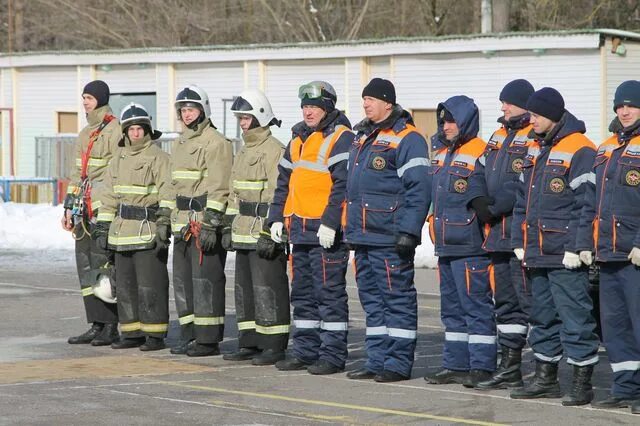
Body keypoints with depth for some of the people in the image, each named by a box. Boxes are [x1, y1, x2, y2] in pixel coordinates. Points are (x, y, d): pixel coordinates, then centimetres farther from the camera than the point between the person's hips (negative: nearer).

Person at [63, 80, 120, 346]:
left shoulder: (114, 131, -9)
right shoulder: (85, 133, 18)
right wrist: (69, 207, 18)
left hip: (105, 209, -9)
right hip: (84, 211, 9)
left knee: (103, 264, -8)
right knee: (85, 265, 7)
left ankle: (111, 327, -3)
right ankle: (96, 325, 12)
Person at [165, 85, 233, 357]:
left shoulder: (215, 142, -9)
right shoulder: (179, 144, 19)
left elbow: (218, 187, -15)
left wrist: (210, 225, -20)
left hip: (206, 223, -9)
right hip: (183, 224, 9)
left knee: (205, 280, -8)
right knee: (183, 280, 11)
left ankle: (208, 340, -5)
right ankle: (189, 336, 18)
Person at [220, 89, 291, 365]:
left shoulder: (274, 151, -12)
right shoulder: (244, 151, 18)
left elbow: (277, 195, -17)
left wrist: (270, 234, -20)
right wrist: (229, 227, 17)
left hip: (265, 232, -10)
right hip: (245, 233, 10)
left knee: (268, 288, -7)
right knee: (244, 287, 11)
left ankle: (274, 346, -3)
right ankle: (250, 343, 18)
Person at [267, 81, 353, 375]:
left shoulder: (341, 138, -9)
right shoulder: (298, 139, 18)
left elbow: (343, 184, -17)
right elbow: (284, 182, 23)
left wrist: (330, 222, -23)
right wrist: (277, 218, 14)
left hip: (327, 233, -9)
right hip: (299, 229, 9)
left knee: (330, 293, -5)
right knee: (302, 293, 13)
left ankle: (333, 355, -1)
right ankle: (305, 351, 20)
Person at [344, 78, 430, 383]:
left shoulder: (407, 139, -9)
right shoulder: (362, 137, 18)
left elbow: (418, 189, -15)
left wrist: (408, 231, -20)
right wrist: (349, 228, 23)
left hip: (389, 237, -9)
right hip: (363, 237, 9)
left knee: (397, 299, -4)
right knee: (371, 299, 12)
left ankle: (398, 363, -1)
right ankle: (377, 360, 18)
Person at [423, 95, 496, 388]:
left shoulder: (480, 154, -11)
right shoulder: (441, 153, 16)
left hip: (470, 246, -9)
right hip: (445, 245, 9)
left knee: (476, 307, -6)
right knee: (452, 308, 13)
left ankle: (481, 366, -3)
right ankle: (456, 365, 19)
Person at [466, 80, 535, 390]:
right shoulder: (499, 136, 19)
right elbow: (479, 173, 18)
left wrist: (495, 209, -17)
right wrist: (479, 201, -1)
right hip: (499, 235, 9)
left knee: (530, 301, -10)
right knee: (505, 302, 14)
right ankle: (509, 368, 21)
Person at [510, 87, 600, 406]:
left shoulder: (579, 151, -12)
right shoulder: (535, 150, 16)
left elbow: (586, 203, -16)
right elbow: (522, 200, 20)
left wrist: (577, 247, -20)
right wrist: (519, 242, 14)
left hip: (565, 258, -9)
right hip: (537, 255, 9)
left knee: (575, 318, -6)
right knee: (542, 317, 15)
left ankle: (582, 382, 0)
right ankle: (545, 379, 24)